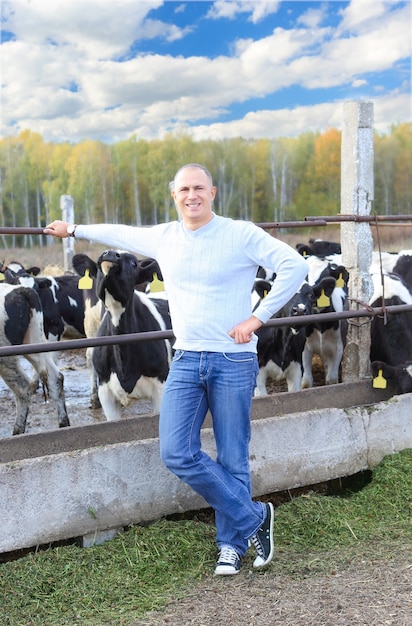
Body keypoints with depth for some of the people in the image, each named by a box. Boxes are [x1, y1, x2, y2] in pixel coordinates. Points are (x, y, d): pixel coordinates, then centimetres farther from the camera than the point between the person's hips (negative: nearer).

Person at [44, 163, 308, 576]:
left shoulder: (241, 235, -6)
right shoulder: (162, 238, 10)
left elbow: (294, 266, -10)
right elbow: (119, 234, 28)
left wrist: (257, 318, -13)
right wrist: (73, 230, 39)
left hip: (233, 361, -4)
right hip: (185, 360, 5)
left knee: (232, 459, 3)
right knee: (177, 453, -6)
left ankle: (231, 543, 21)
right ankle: (254, 518, 8)